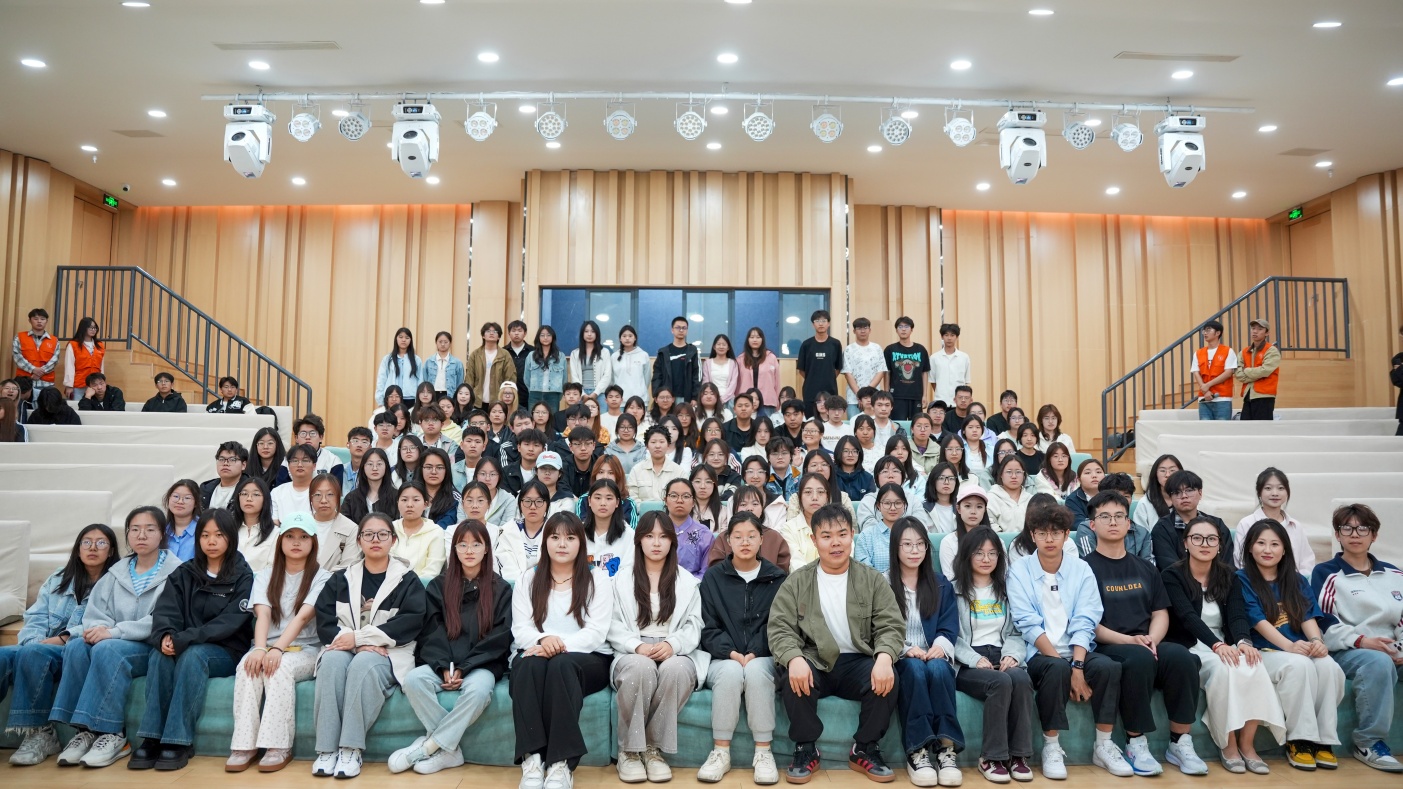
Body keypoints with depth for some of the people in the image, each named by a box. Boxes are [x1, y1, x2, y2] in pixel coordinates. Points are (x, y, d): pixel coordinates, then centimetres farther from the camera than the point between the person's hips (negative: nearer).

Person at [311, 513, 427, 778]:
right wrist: (354, 642, -14)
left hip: (388, 654, -2)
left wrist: (360, 637, -15)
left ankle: (351, 749, -30)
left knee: (364, 664, -34)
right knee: (332, 660, -30)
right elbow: (324, 622, 4)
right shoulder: (341, 579, 15)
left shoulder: (407, 580, 5)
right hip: (346, 648, 3)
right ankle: (327, 749, -29)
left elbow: (411, 622, -9)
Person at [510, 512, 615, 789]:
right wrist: (543, 640, -22)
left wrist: (560, 645, -22)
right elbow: (521, 628, 2)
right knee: (530, 663, -34)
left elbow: (597, 632, -5)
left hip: (588, 659, -2)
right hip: (537, 654, 2)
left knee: (562, 664, -36)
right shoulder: (528, 579, 14)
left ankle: (561, 763, -40)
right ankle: (531, 759, -41)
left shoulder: (597, 578, 6)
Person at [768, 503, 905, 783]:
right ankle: (806, 749, -7)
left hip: (858, 663, 1)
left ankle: (865, 749, -3)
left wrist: (885, 657, -25)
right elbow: (780, 628, -4)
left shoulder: (873, 580, 6)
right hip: (814, 663, -1)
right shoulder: (796, 582, 4)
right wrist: (794, 659, -27)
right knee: (792, 676, -33)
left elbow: (891, 626, -2)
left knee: (887, 678, -29)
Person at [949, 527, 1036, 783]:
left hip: (1002, 658, 3)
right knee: (1001, 682, -34)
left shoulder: (1006, 589, 20)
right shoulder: (954, 590, 6)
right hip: (967, 664, -3)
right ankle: (991, 757, -23)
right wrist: (976, 659, -16)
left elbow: (1015, 632, 14)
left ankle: (1018, 755, -21)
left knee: (1021, 679, -32)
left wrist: (1012, 654, -7)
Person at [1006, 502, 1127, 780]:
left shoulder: (1081, 569, 4)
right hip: (1039, 654, -3)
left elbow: (1084, 623, -6)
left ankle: (1103, 746, -9)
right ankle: (1051, 747, -18)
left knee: (1108, 666, -27)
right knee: (1057, 668, -34)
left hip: (1077, 651, 3)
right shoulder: (1019, 571, -3)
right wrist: (1065, 666, -19)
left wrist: (1077, 666, -21)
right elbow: (1029, 625, -11)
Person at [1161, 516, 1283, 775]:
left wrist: (1243, 641, -27)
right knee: (1223, 668, -34)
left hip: (1226, 645, 4)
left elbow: (1237, 614, -4)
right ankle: (1228, 745, -19)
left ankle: (1247, 743, -16)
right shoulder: (1172, 575, -4)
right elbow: (1187, 616, -17)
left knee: (1254, 666, -28)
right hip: (1190, 647, -4)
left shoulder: (1229, 576, 10)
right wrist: (1216, 644, -33)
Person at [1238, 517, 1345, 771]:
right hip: (1264, 651, -4)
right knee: (1298, 665, -35)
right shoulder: (1242, 580, 2)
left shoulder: (1298, 582, 18)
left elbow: (1308, 617, 4)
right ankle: (1299, 740, -25)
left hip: (1301, 650, 4)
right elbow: (1258, 621, -10)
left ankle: (1323, 739, -18)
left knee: (1329, 666, -28)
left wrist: (1317, 641, -18)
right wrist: (1288, 645, -25)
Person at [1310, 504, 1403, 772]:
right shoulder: (1326, 574, 5)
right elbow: (1324, 623, -4)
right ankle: (1368, 743, -23)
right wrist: (1362, 641, -18)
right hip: (1346, 651, -4)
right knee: (1378, 663, -37)